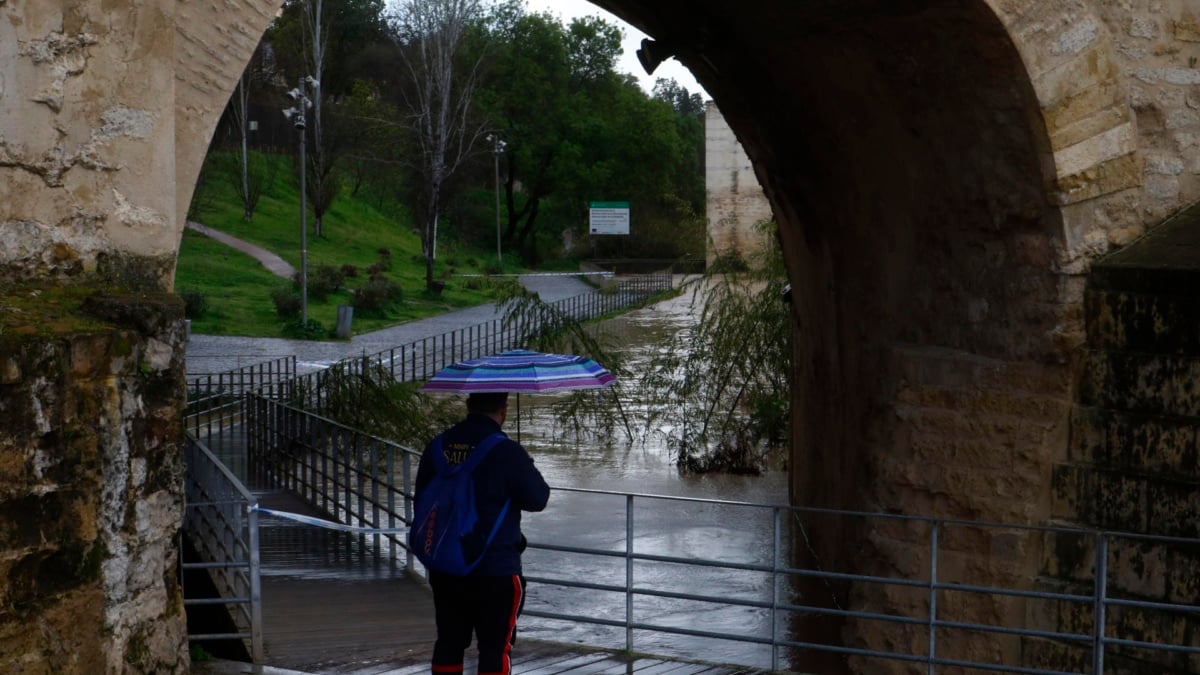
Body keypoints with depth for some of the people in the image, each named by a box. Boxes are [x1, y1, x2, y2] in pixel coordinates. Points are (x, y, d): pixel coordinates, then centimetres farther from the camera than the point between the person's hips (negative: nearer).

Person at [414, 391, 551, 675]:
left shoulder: (437, 447, 2)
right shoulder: (507, 452, -15)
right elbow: (537, 499, -7)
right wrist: (527, 469, 12)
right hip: (496, 570, -5)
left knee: (448, 643, 14)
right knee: (496, 646, 2)